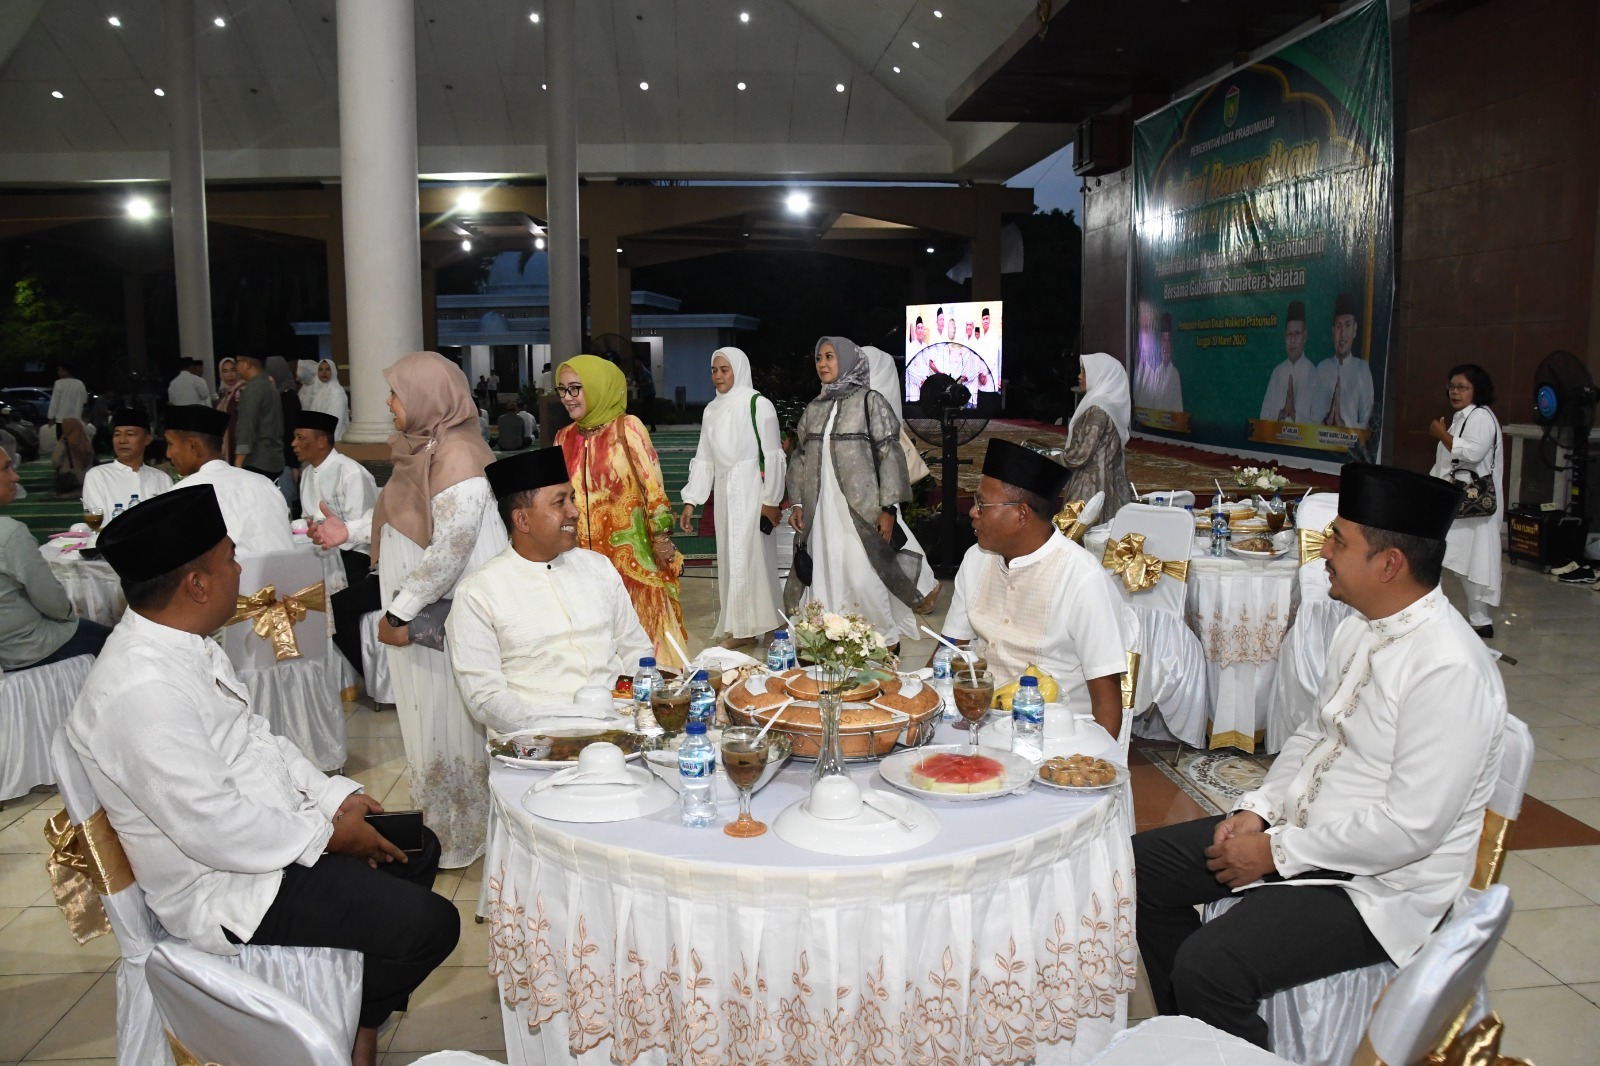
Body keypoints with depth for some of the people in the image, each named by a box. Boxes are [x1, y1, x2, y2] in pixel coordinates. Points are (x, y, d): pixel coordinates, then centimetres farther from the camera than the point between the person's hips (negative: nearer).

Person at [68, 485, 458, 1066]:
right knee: (428, 924, -14)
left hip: (272, 834, 10)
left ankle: (362, 1010, 25)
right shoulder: (141, 690, -30)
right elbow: (213, 827, -29)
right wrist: (328, 834, -16)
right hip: (225, 890, -10)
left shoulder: (189, 645, 2)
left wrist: (335, 796, 2)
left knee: (418, 849, 15)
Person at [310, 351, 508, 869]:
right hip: (421, 611, 9)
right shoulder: (428, 447, 8)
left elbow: (450, 549, -25)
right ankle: (442, 823, 34)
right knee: (432, 719, 18)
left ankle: (461, 839, 22)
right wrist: (348, 530, 15)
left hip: (448, 616, -9)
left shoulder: (455, 456, -22)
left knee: (450, 722, 5)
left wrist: (400, 613, -19)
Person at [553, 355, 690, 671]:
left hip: (631, 554, -4)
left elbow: (653, 485, -7)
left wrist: (662, 537, -11)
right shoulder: (564, 438, 9)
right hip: (586, 554, 5)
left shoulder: (627, 428, -7)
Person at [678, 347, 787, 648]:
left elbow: (773, 457, -9)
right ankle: (735, 627, 15)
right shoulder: (711, 410, 12)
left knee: (751, 556, -4)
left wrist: (771, 501, -12)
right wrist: (690, 501, 5)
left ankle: (751, 627, 4)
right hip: (724, 493, 6)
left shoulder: (757, 404, -7)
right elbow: (703, 459, 11)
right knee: (730, 559, 8)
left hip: (752, 492, -6)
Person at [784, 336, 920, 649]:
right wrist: (797, 503, 9)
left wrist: (888, 508, -11)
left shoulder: (870, 402, -2)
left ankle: (884, 643, 7)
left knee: (864, 579, -7)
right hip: (821, 512, 5)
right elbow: (800, 458, 18)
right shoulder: (814, 409, 14)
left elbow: (889, 455, -6)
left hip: (861, 511, -5)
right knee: (825, 580, 4)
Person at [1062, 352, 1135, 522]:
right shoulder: (1111, 404, 11)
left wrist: (1055, 458, -3)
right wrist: (1064, 454, 16)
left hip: (1092, 486, -9)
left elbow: (1081, 454, -19)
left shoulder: (1097, 410, -18)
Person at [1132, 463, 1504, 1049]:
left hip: (1381, 884, -9)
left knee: (1209, 966, -27)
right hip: (1299, 829, 9)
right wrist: (1257, 810, 0)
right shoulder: (1360, 628, 3)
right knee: (1144, 863, 8)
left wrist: (1277, 851, -19)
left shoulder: (1450, 670, -26)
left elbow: (1410, 828, -27)